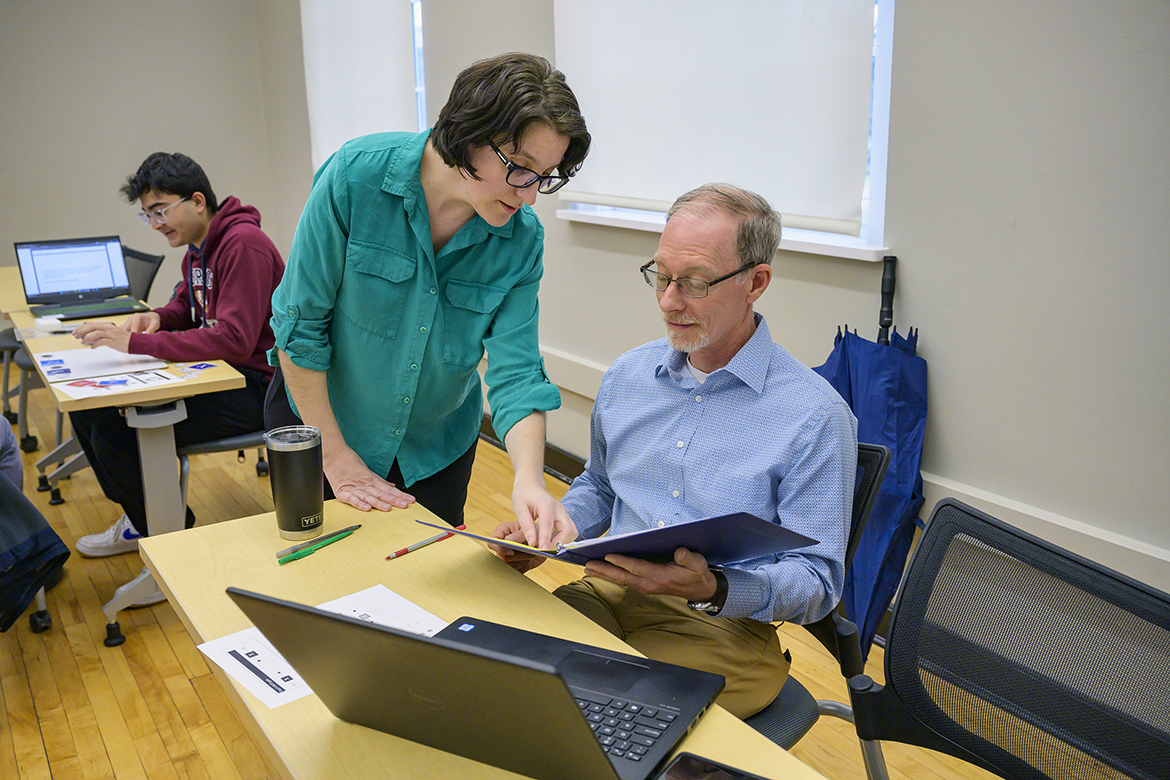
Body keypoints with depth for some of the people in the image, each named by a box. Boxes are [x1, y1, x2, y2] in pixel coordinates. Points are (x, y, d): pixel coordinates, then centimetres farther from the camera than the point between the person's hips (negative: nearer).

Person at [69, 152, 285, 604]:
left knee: (116, 432, -22)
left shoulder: (243, 245, -19)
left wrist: (136, 343, -28)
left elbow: (234, 340, -28)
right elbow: (185, 306, 27)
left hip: (254, 387, -10)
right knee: (86, 405, 8)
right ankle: (139, 521, 24)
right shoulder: (197, 248, 12)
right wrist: (156, 318, 1)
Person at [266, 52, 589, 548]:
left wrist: (529, 478, -37)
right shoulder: (356, 176, -26)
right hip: (317, 415, -2)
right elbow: (299, 323, -19)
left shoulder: (522, 239, -17)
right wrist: (336, 456, -17)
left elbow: (515, 372, -19)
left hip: (437, 446, 3)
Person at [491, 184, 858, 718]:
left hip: (723, 627, -5)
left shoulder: (816, 416, -10)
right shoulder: (627, 375, 9)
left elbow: (817, 582, -9)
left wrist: (713, 589, -28)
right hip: (608, 593, 5)